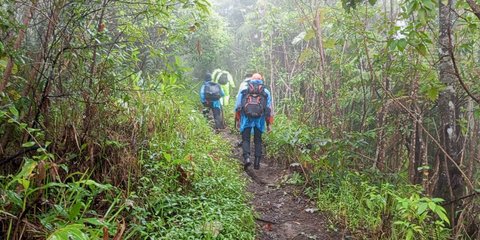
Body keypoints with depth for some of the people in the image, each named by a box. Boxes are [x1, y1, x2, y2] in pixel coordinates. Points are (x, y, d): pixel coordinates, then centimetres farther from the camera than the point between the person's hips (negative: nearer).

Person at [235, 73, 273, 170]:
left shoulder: (243, 89, 11)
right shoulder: (266, 91, 13)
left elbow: (237, 106, 8)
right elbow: (269, 109, 10)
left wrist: (237, 120, 12)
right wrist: (269, 124, 14)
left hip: (246, 118, -1)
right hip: (259, 119, 1)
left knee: (245, 139, 6)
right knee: (258, 140, 12)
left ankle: (246, 157, -16)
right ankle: (257, 162, 8)